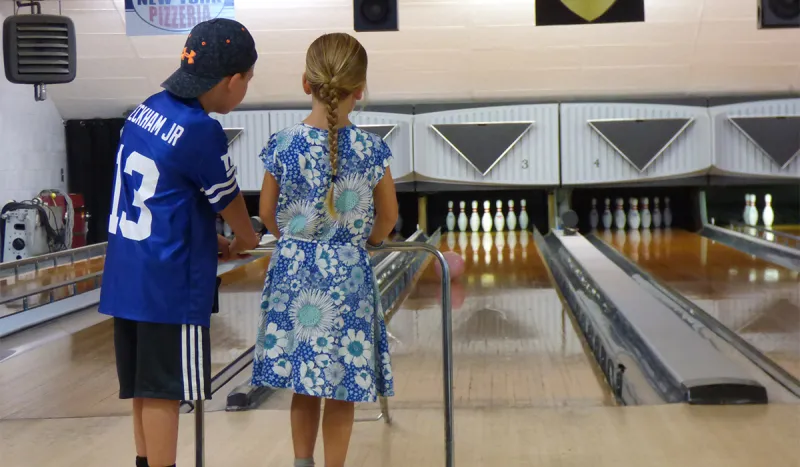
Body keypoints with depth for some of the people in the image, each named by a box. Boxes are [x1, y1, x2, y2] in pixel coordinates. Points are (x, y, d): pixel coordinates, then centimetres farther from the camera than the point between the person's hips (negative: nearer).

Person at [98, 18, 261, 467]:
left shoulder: (147, 110, 7)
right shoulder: (200, 131, -17)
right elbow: (229, 200, -3)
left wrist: (210, 240, 16)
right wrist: (246, 240, 17)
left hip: (128, 278, 8)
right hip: (169, 285, -8)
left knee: (146, 390, 15)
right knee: (163, 393, 0)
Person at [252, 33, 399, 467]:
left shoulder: (281, 145, -7)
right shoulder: (371, 149, -9)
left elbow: (267, 213, 1)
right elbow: (388, 216, 1)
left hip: (294, 271, 2)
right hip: (347, 275, -2)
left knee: (303, 386, 14)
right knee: (341, 389, 8)